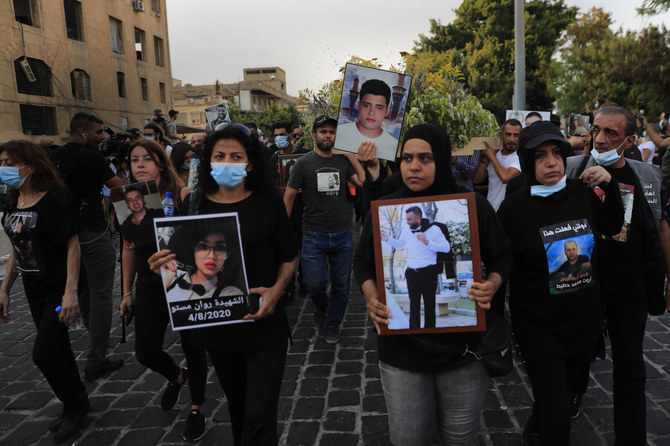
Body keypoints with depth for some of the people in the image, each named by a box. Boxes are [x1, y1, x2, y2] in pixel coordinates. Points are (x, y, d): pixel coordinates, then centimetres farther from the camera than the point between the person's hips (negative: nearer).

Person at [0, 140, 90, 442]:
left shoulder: (55, 197, -16)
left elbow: (73, 245, -19)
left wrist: (70, 292, -24)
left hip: (58, 290, -7)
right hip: (34, 291, 7)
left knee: (44, 352, -6)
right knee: (58, 349, 15)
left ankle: (75, 407, 17)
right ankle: (77, 403, 32)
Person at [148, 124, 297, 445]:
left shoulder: (268, 203, -5)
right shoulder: (195, 205, 0)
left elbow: (288, 259, 1)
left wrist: (276, 290, -17)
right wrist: (162, 265, -14)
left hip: (263, 325, -3)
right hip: (216, 325, 3)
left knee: (259, 416, -3)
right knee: (236, 405, 23)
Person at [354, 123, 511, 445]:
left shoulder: (474, 206, -6)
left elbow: (502, 257, 4)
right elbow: (363, 262, 8)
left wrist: (492, 285, -16)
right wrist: (371, 296, -11)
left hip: (463, 348, 0)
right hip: (401, 346, 1)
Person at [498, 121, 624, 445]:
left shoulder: (582, 193, -4)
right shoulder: (514, 208, -16)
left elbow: (612, 227, 15)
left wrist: (609, 186, -1)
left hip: (585, 318, 5)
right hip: (539, 324, -5)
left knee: (568, 391, 25)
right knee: (556, 416, -5)